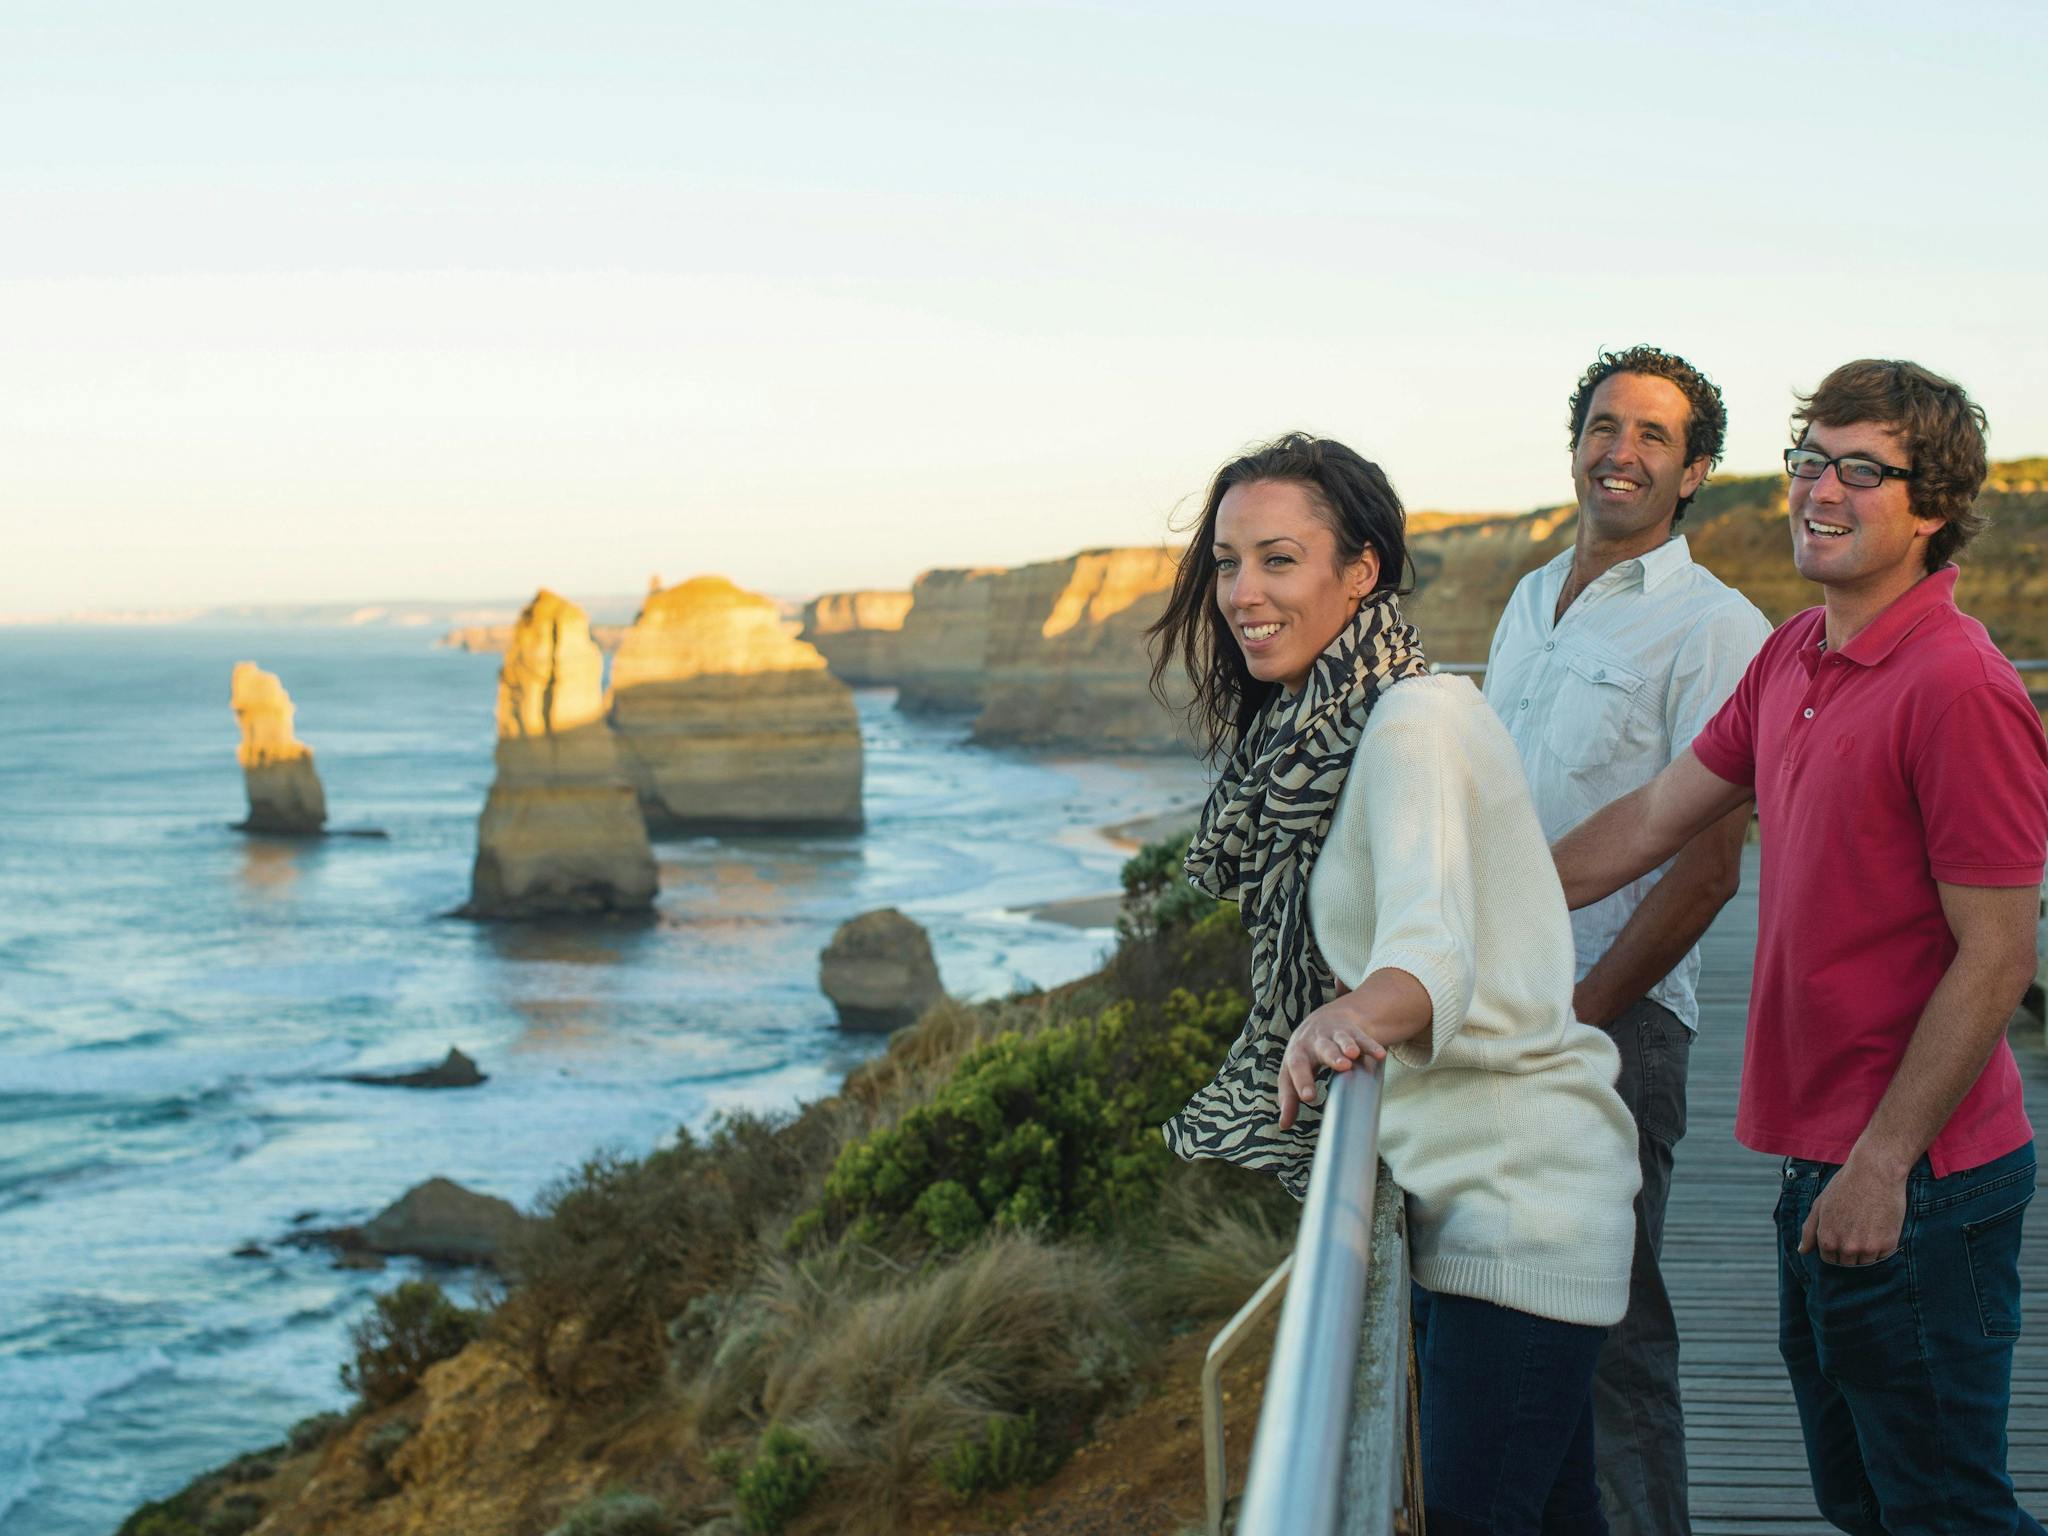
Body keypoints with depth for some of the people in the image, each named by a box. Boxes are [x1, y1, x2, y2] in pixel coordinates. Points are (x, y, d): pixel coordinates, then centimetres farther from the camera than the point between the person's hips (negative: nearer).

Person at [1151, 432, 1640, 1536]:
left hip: (1514, 1186, -9)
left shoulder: (1420, 721, -19)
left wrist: (1355, 1014, -54)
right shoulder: (1300, 735, 9)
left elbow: (1432, 943, -36)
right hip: (1443, 1177, 10)